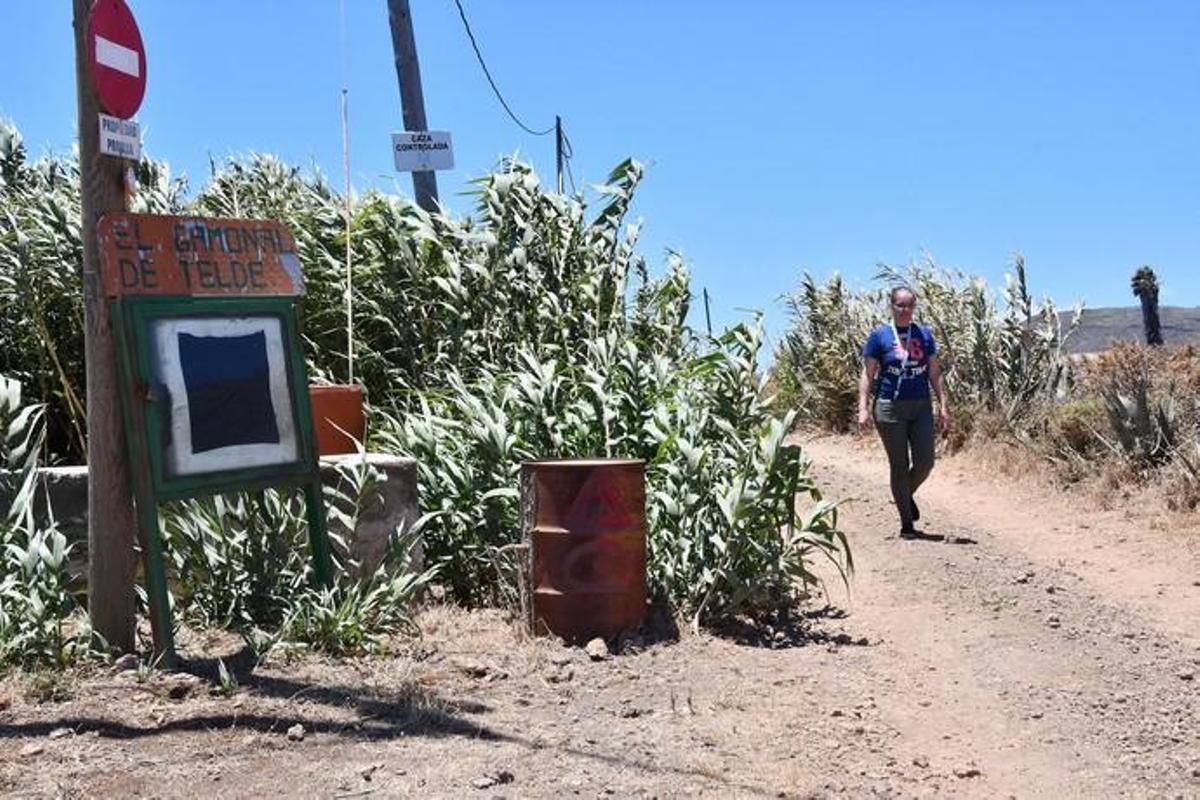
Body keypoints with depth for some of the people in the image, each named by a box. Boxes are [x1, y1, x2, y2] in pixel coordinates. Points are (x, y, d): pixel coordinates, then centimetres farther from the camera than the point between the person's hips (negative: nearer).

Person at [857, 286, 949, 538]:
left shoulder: (924, 334, 9)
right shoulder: (880, 335, -1)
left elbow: (934, 372, 11)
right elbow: (868, 374, -1)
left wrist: (943, 404, 6)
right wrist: (863, 407, -10)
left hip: (921, 406, 3)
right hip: (890, 407, -3)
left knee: (925, 462, -2)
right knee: (899, 466, 1)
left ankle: (907, 495, 31)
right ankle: (906, 523, 12)